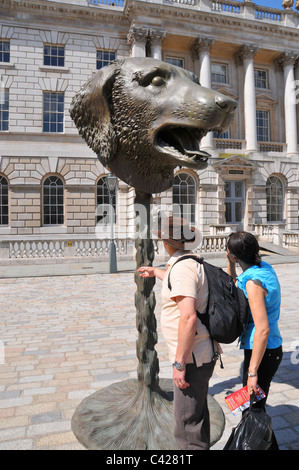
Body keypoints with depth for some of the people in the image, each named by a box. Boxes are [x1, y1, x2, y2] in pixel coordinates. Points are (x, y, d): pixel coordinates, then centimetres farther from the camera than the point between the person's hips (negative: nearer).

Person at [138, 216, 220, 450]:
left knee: (187, 424, 4)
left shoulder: (181, 268, -23)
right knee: (198, 413, 26)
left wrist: (179, 363, -23)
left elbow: (188, 318, -31)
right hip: (203, 353, 10)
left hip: (192, 358, -10)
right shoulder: (193, 264, 8)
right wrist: (156, 272, 48)